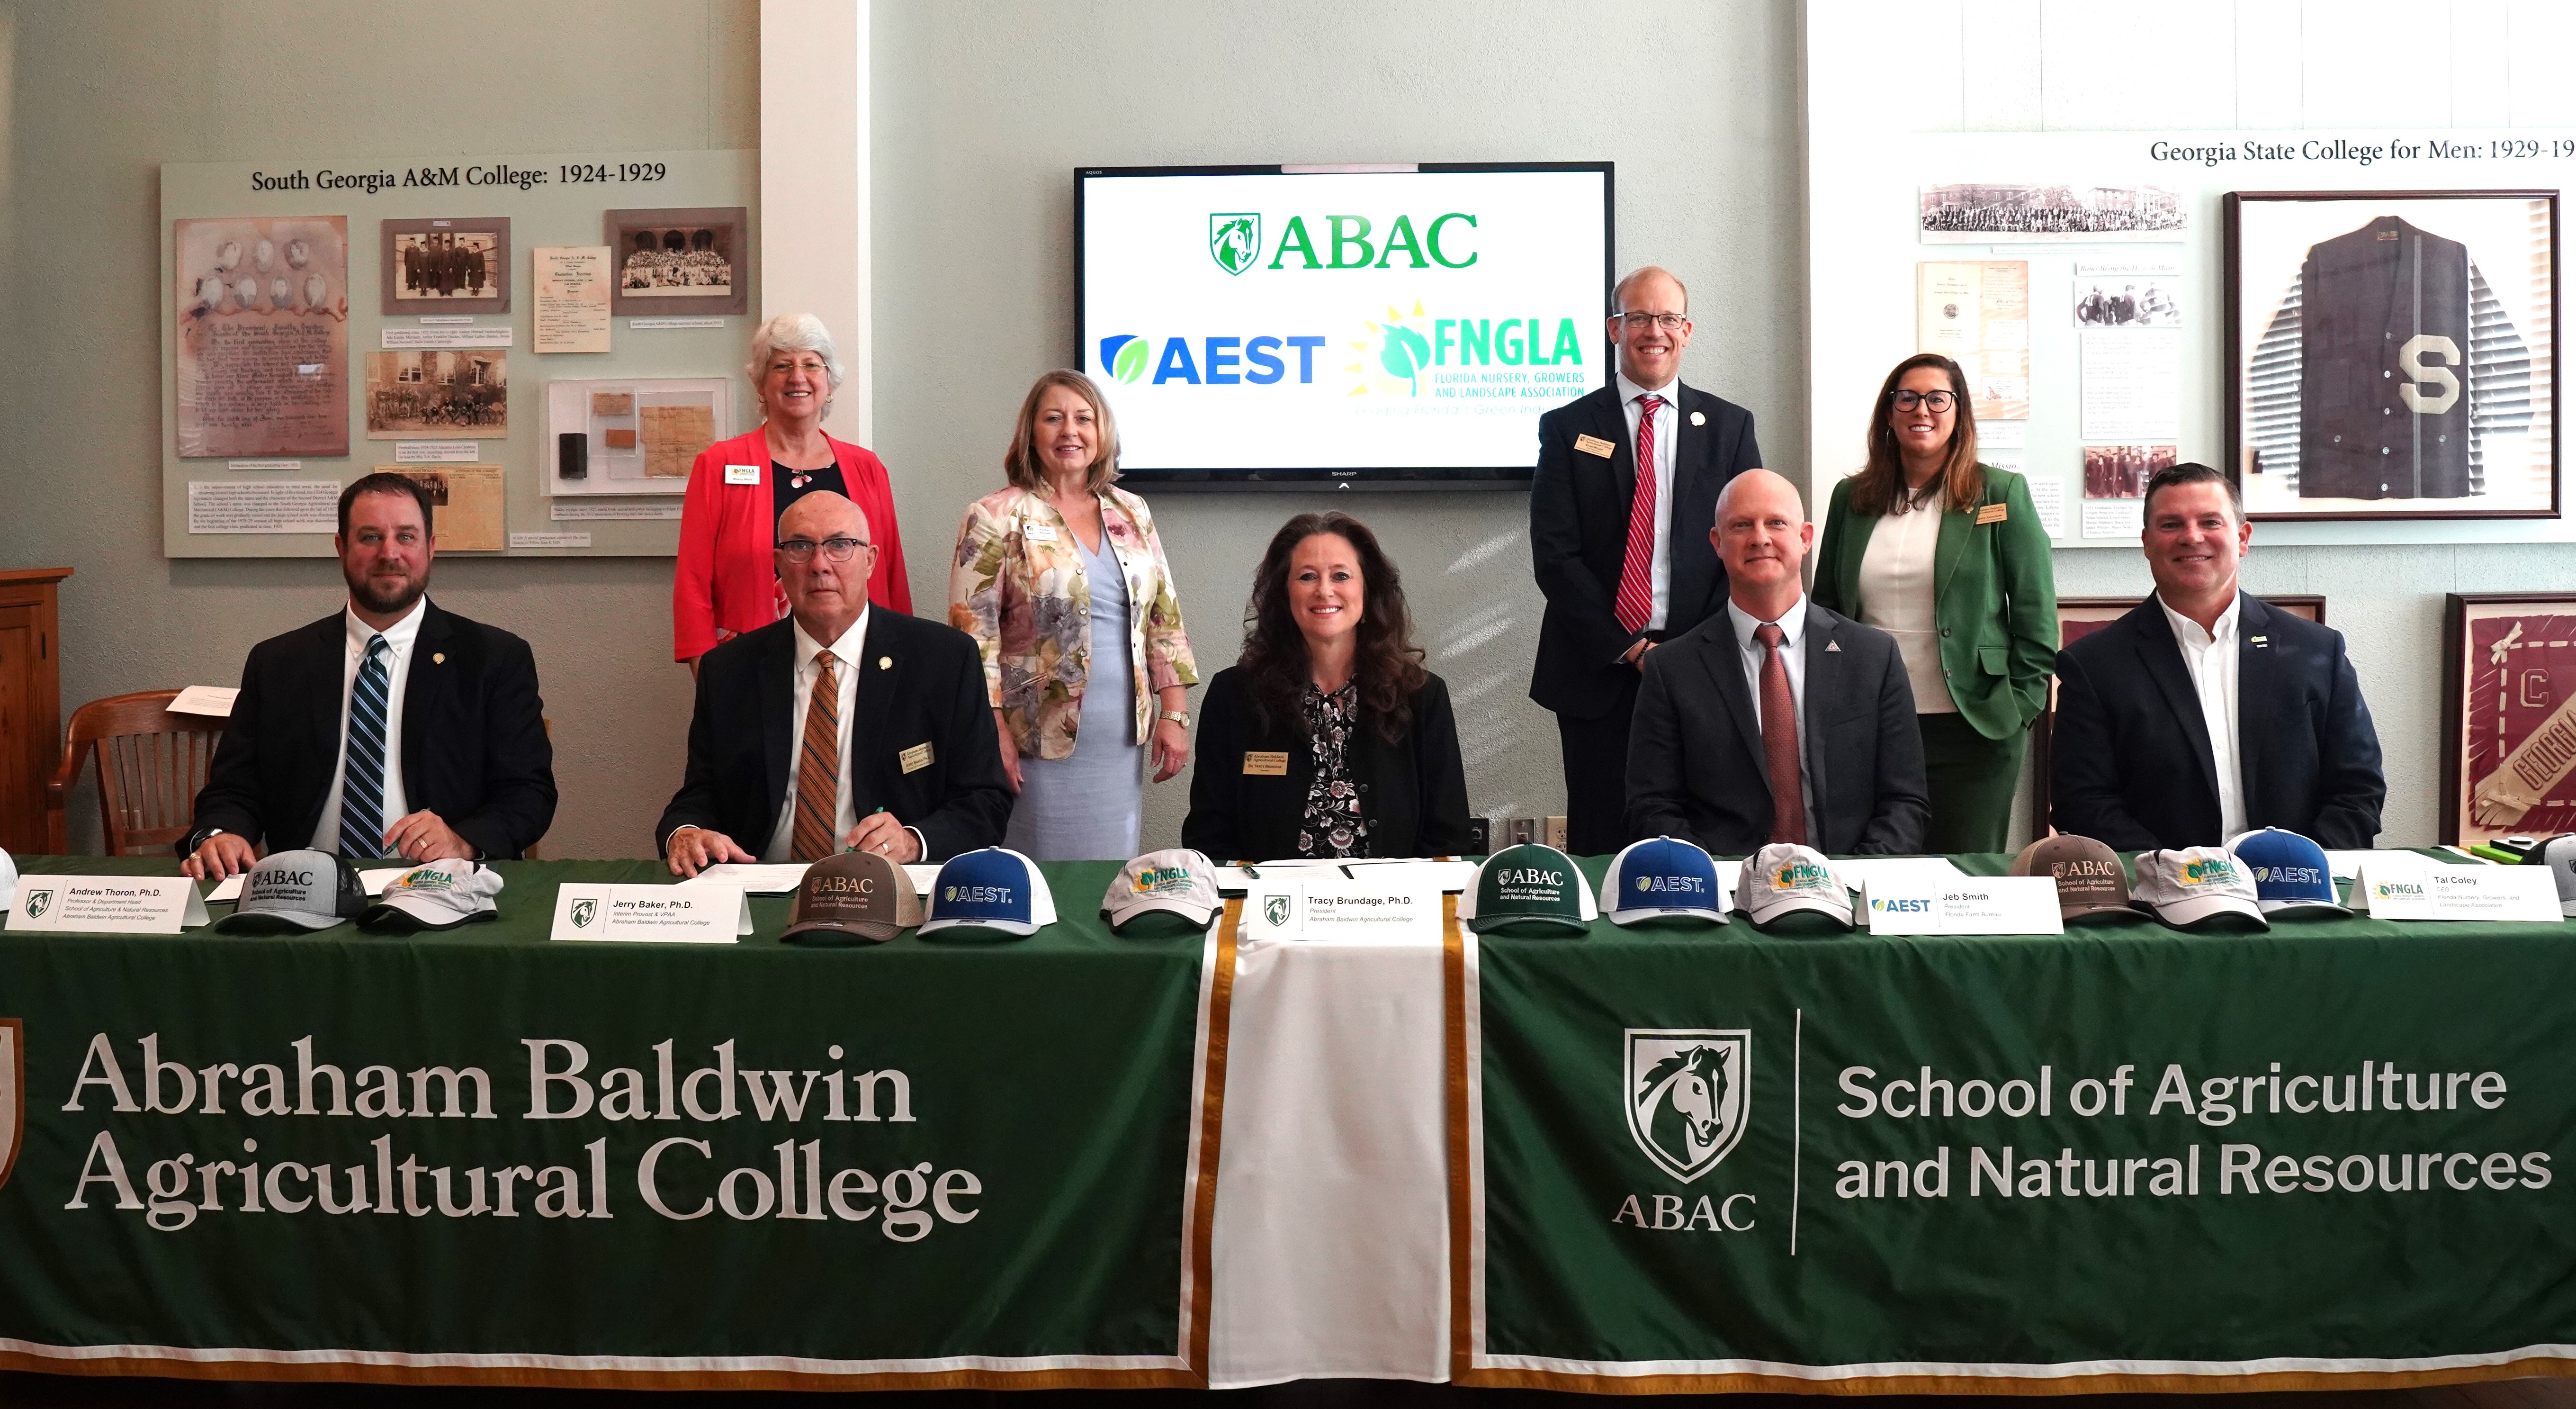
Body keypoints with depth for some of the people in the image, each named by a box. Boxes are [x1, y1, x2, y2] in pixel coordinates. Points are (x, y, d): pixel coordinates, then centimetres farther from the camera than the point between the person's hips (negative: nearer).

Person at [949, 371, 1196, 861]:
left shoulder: (1132, 514, 11)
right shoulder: (996, 518, -4)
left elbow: (1164, 619, 12)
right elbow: (972, 632, -8)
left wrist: (1174, 716, 5)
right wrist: (995, 733, -12)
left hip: (1123, 745, 4)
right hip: (1042, 744, -4)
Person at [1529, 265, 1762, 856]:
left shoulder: (1730, 426, 10)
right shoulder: (1568, 428, 5)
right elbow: (1555, 556, -2)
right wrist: (1629, 649, -9)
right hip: (1598, 673, -1)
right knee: (1600, 843, 2)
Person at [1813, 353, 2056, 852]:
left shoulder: (2002, 494, 1)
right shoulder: (1851, 498, 10)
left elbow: (2036, 616, 0)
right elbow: (1825, 607, 15)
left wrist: (2020, 709, -6)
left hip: (1973, 732, -2)